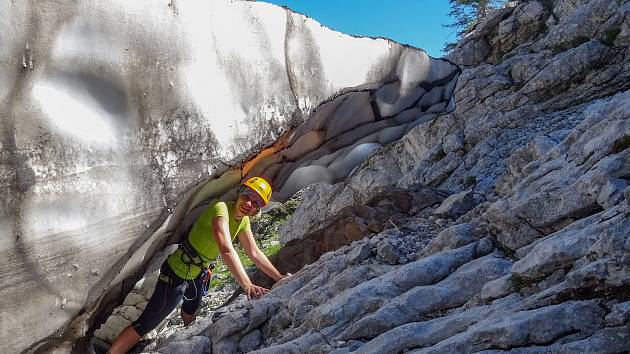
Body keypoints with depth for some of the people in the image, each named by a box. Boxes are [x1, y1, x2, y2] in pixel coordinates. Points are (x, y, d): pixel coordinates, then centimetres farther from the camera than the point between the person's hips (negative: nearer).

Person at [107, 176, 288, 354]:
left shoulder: (243, 220, -4)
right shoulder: (221, 209, -30)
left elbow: (254, 252, 4)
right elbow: (226, 250, -43)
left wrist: (279, 277, 0)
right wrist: (247, 285, -50)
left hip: (197, 273, 9)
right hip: (177, 273, -9)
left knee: (191, 310, 37)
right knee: (145, 325, -6)